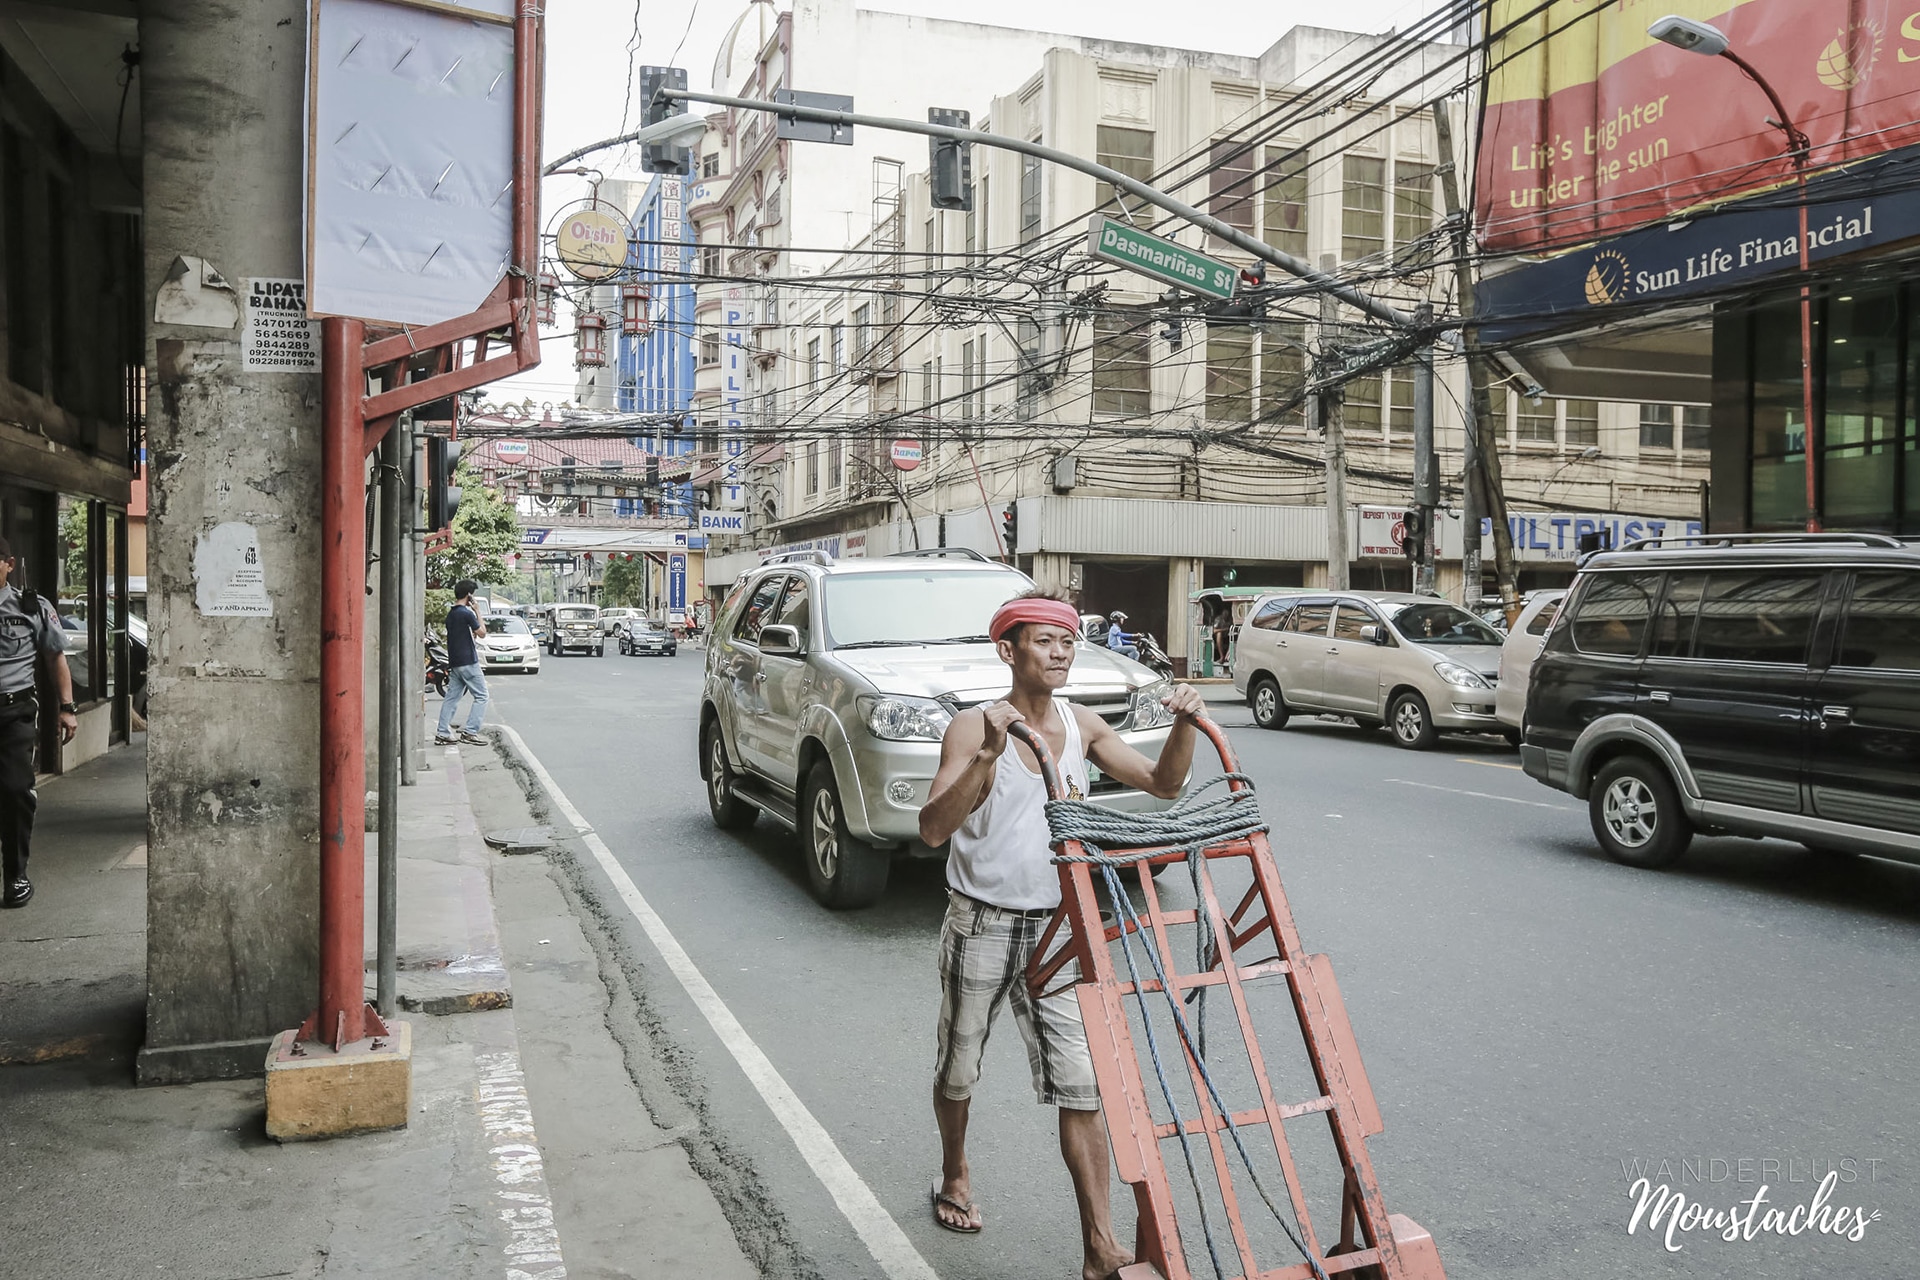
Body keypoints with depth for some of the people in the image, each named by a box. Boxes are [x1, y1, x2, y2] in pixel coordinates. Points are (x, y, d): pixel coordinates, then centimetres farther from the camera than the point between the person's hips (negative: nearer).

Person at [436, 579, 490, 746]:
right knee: (481, 696, -2)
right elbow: (482, 634, -6)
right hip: (468, 662, -8)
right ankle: (470, 732, -8)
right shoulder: (467, 613, -14)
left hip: (454, 663, 8)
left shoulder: (450, 614, 13)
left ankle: (443, 733, 8)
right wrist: (478, 612, -1)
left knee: (451, 697, 10)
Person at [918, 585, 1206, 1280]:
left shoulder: (1082, 726, 1)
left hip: (1056, 930, 3)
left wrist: (1185, 725, -12)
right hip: (982, 927, -3)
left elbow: (1163, 785, 6)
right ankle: (955, 1174, 47)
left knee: (1082, 1085, -3)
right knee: (958, 1070, 17)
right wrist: (987, 756, -38)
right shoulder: (974, 727, -14)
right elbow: (933, 829, -25)